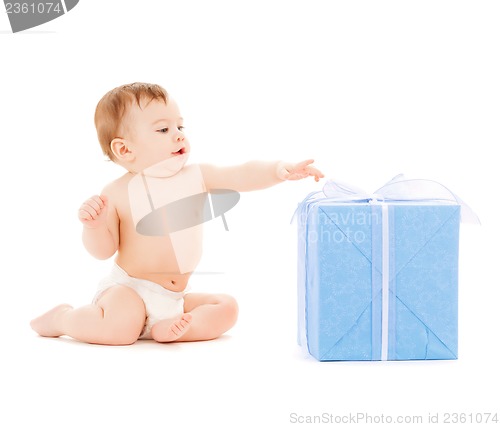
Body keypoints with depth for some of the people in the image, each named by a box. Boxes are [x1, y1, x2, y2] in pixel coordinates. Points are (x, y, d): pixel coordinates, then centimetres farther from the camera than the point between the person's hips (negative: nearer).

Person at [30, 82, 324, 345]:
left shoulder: (197, 177, 0)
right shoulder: (118, 193, -9)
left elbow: (243, 176, -9)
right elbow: (104, 250, -5)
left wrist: (281, 170, -27)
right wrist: (94, 225, -26)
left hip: (177, 296, 5)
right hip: (129, 289, -5)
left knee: (227, 309, -6)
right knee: (121, 328, -30)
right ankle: (62, 318, -2)